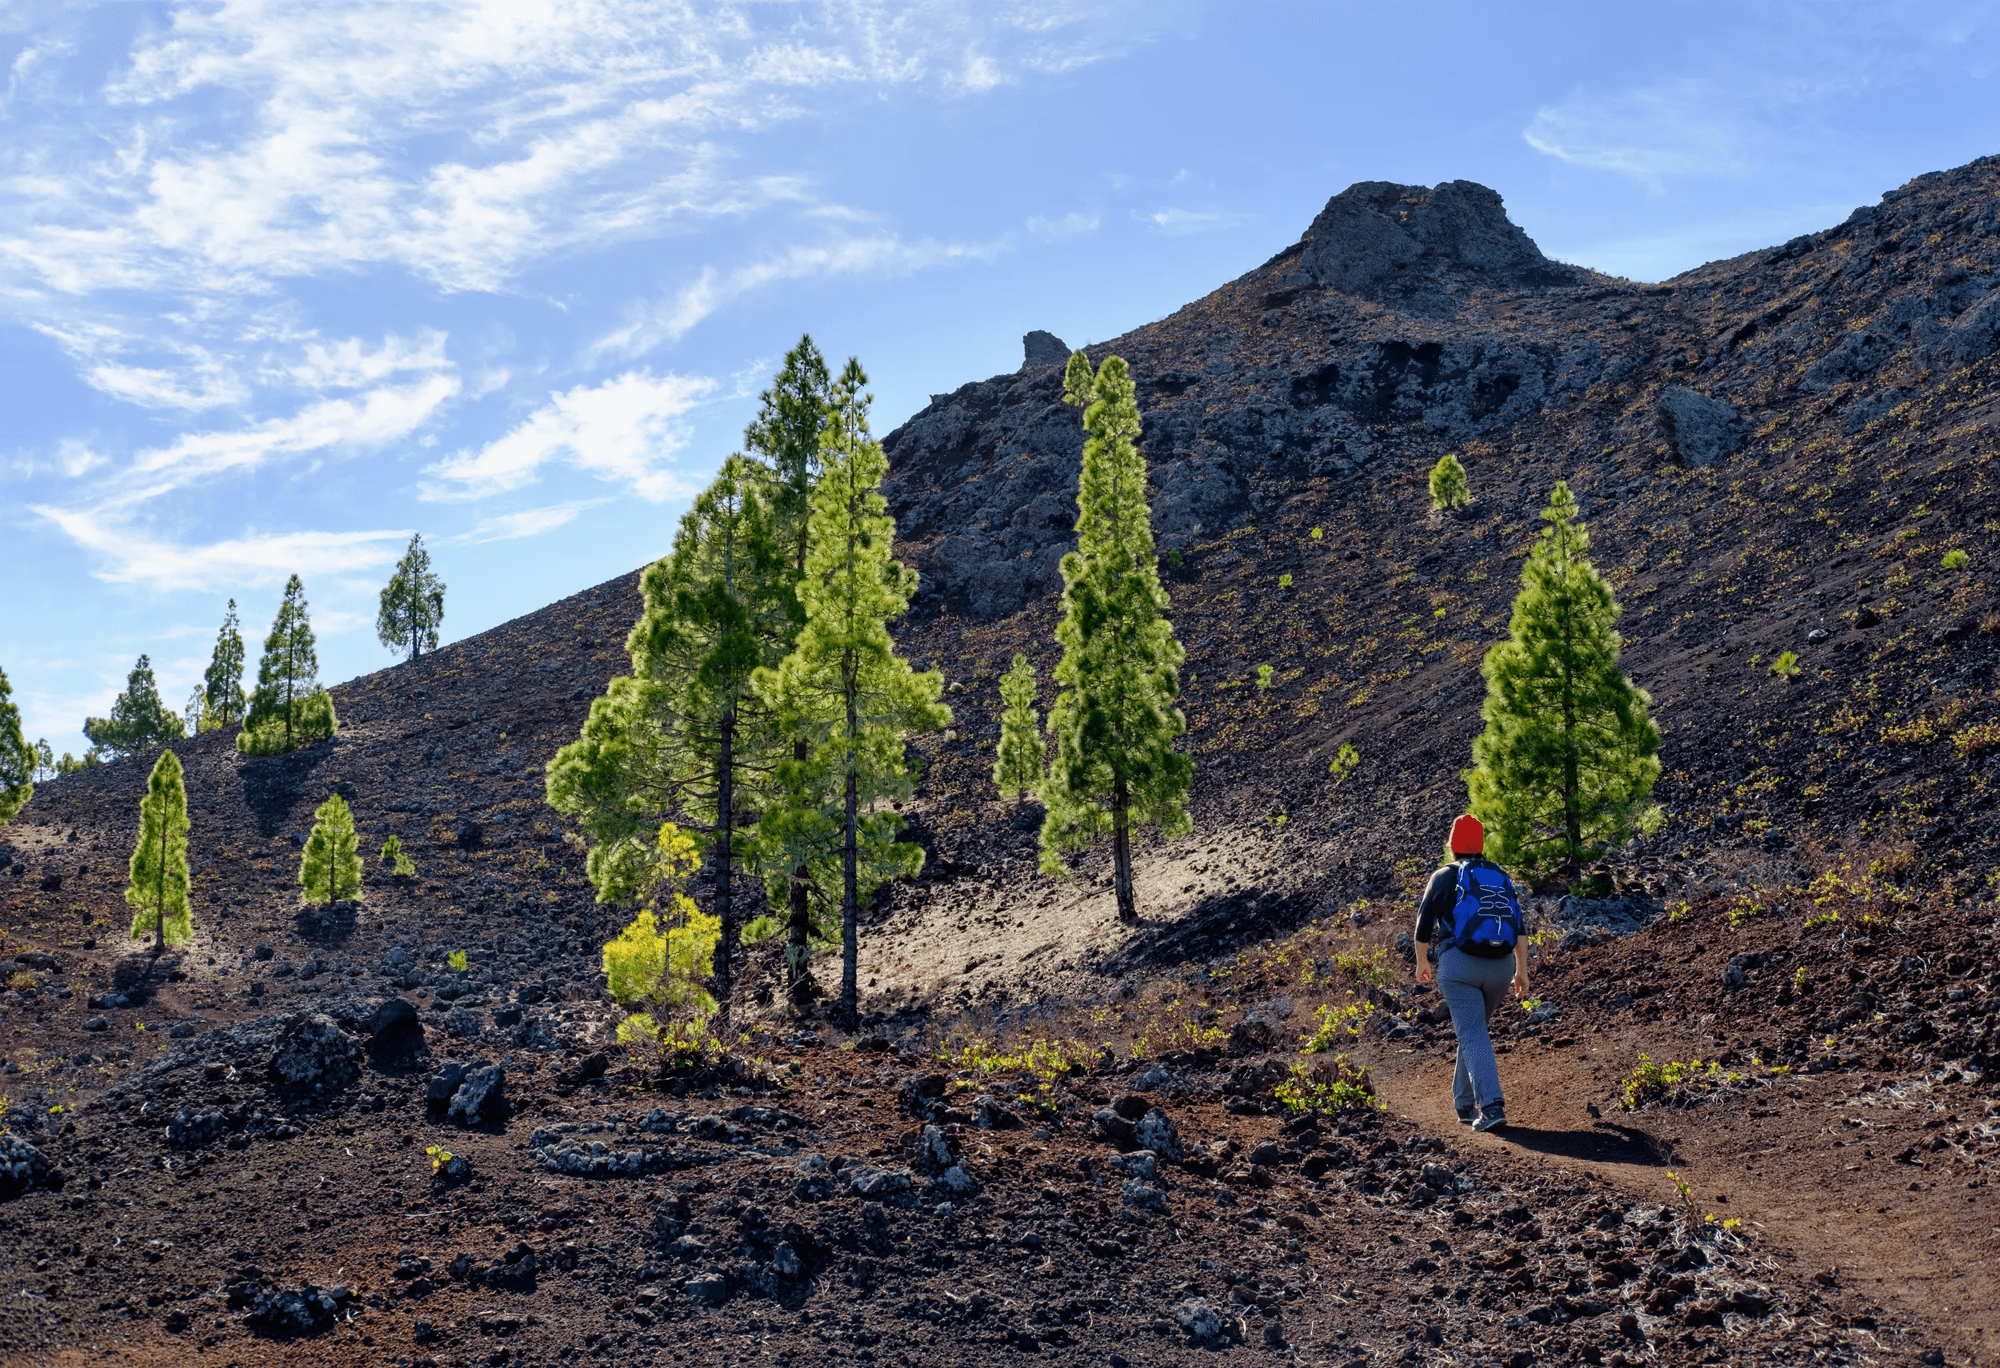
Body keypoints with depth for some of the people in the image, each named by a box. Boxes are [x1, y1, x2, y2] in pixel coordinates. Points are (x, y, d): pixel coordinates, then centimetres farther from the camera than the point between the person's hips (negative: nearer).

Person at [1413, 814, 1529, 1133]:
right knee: (1473, 1030, 20)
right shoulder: (1502, 877, 15)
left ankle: (1491, 1106, -22)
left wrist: (1423, 962, 23)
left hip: (1458, 965, -4)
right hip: (1500, 965, 4)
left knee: (1472, 1035, -8)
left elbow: (1424, 924, 9)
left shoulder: (1444, 877, 5)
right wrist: (1522, 970, 10)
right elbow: (1520, 928, 9)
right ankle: (1465, 1102, 27)